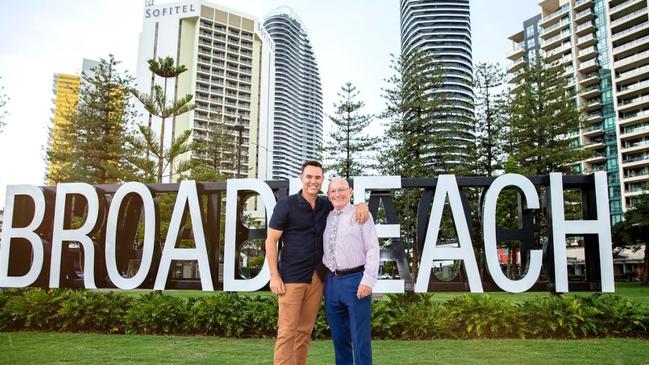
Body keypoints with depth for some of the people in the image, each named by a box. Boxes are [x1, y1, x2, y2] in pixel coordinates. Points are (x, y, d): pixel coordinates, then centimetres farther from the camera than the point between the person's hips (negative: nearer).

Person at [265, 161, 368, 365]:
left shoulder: (326, 205, 7)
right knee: (287, 331, -5)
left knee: (305, 331, 9)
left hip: (317, 278, 5)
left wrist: (362, 205, -4)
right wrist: (274, 276, -10)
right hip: (292, 278, -4)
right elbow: (271, 241, -4)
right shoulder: (286, 205, -5)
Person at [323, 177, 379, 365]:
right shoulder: (326, 218, 11)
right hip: (331, 281, 5)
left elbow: (373, 249, -9)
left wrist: (368, 281, -15)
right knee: (338, 334, 15)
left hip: (355, 279, -5)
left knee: (360, 334, 1)